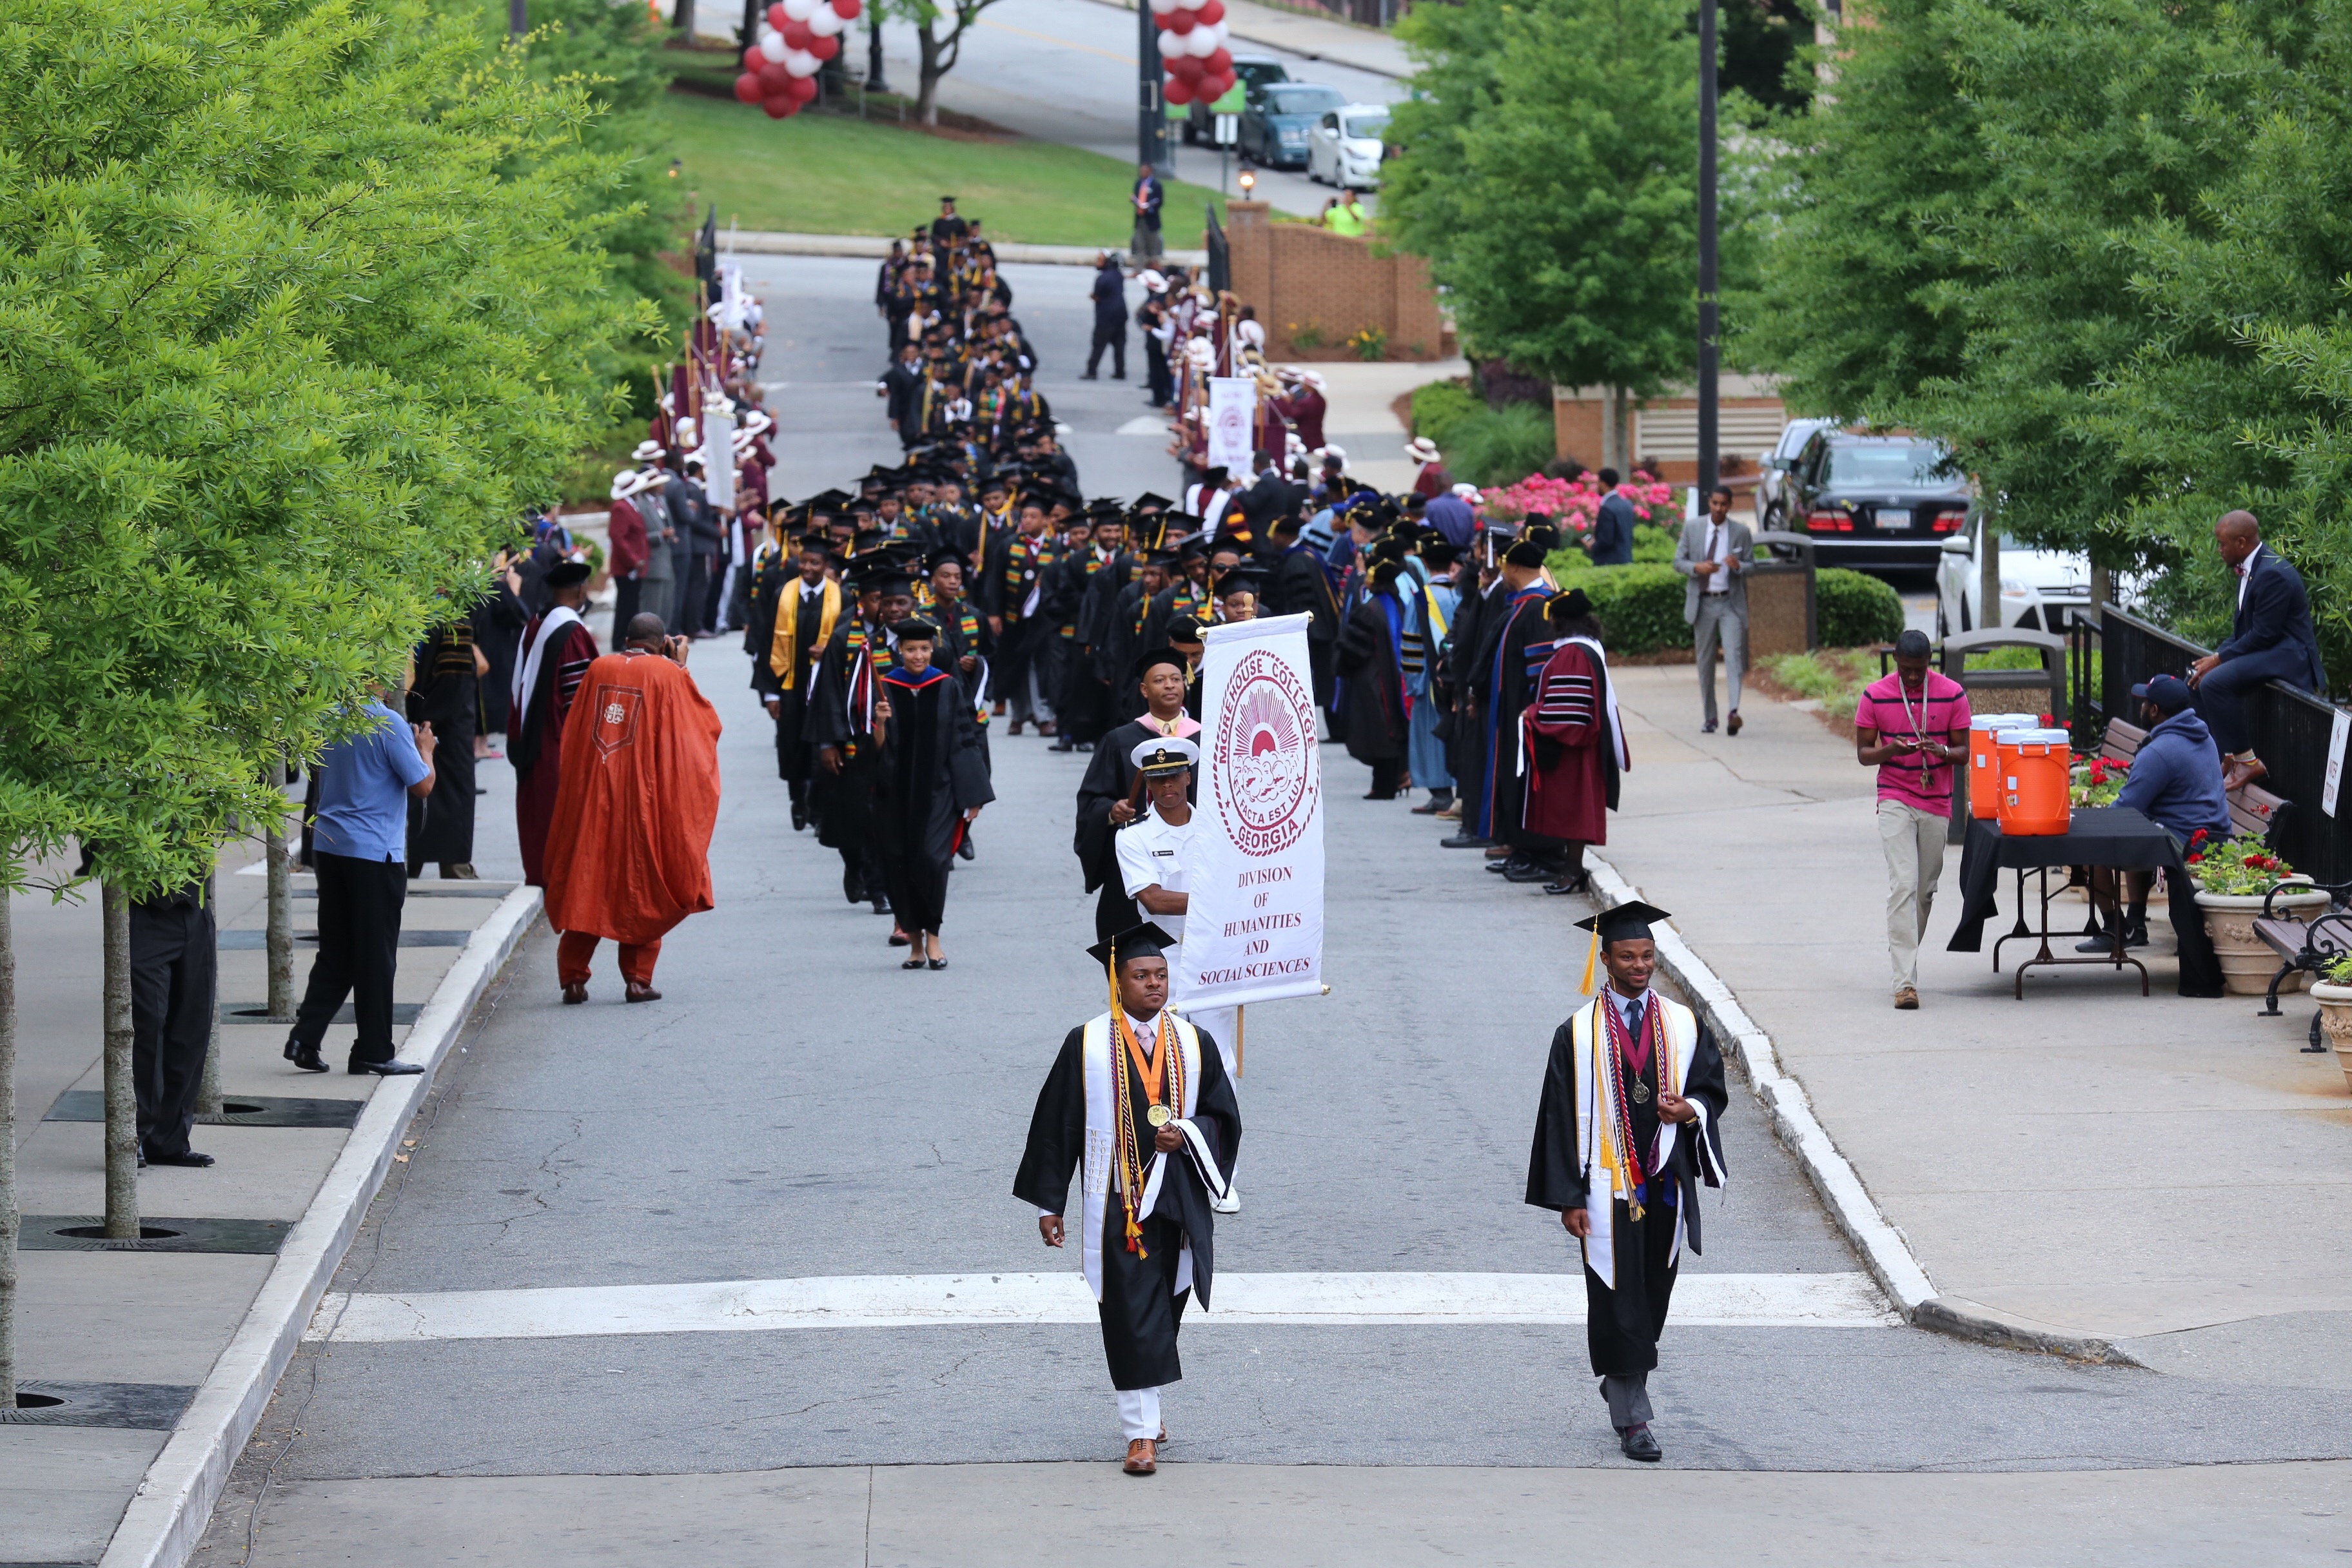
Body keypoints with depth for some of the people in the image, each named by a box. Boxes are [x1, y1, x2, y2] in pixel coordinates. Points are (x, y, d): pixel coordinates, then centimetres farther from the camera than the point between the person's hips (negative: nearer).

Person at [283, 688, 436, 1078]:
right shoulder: (388, 725, -14)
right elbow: (422, 786, -12)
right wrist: (425, 750, 8)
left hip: (328, 846, 6)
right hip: (375, 852, -6)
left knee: (335, 951, 14)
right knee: (376, 955, 2)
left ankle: (305, 1038, 6)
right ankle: (373, 1052, 6)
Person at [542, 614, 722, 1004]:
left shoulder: (599, 670, 5)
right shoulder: (667, 674, -4)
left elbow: (572, 734, 15)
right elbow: (706, 722, 6)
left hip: (591, 796, 2)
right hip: (645, 797, -2)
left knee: (585, 884, 8)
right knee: (642, 886, 8)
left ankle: (573, 977, 2)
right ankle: (637, 977, 5)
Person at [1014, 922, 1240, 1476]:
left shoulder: (1193, 1045, 4)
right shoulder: (1086, 1045, -3)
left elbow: (1224, 1117, 9)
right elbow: (1056, 1124, 0)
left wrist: (1187, 1133, -14)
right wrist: (1049, 1203, -2)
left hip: (1177, 1198, 3)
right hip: (1117, 1202, -3)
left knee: (1163, 1311, 12)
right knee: (1131, 1313, -8)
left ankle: (1144, 1406, 32)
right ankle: (1141, 1431, -9)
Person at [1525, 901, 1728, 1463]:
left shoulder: (1682, 1025, 4)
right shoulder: (1578, 1033, -4)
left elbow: (1713, 1085, 11)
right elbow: (1562, 1115, -4)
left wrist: (1690, 1110, -14)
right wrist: (1569, 1197, -9)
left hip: (1665, 1183, 3)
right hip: (1608, 1187, -3)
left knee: (1651, 1299, 13)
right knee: (1618, 1300, -4)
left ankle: (1622, 1380, 36)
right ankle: (1632, 1419, -1)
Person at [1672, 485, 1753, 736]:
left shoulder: (1741, 532, 3)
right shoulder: (1692, 528, 4)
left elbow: (1751, 566, 7)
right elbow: (1678, 562, 6)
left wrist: (1739, 566, -17)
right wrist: (1696, 568, -16)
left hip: (1731, 603, -2)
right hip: (1703, 603, 2)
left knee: (1733, 656, -16)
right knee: (1705, 662, 6)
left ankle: (1734, 713, -27)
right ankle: (1710, 718, 15)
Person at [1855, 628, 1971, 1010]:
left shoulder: (1951, 695, -3)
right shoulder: (1875, 695, -4)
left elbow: (1964, 750, 2)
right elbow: (1863, 753, 0)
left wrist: (1942, 751, -22)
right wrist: (1890, 750, -22)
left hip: (1937, 803, 2)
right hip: (1895, 802, -2)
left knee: (1926, 889, 11)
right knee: (1903, 886, -14)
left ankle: (1906, 957, 33)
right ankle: (1906, 981, -20)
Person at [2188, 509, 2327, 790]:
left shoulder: (2273, 574, -22)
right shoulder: (2250, 568, 10)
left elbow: (2263, 634, -22)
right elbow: (2244, 628, 16)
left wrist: (2219, 659, -16)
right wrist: (2218, 656, 2)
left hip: (2287, 656, -11)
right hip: (2264, 651, 11)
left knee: (2214, 682, -26)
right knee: (2196, 676, 12)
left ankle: (2245, 761, -16)